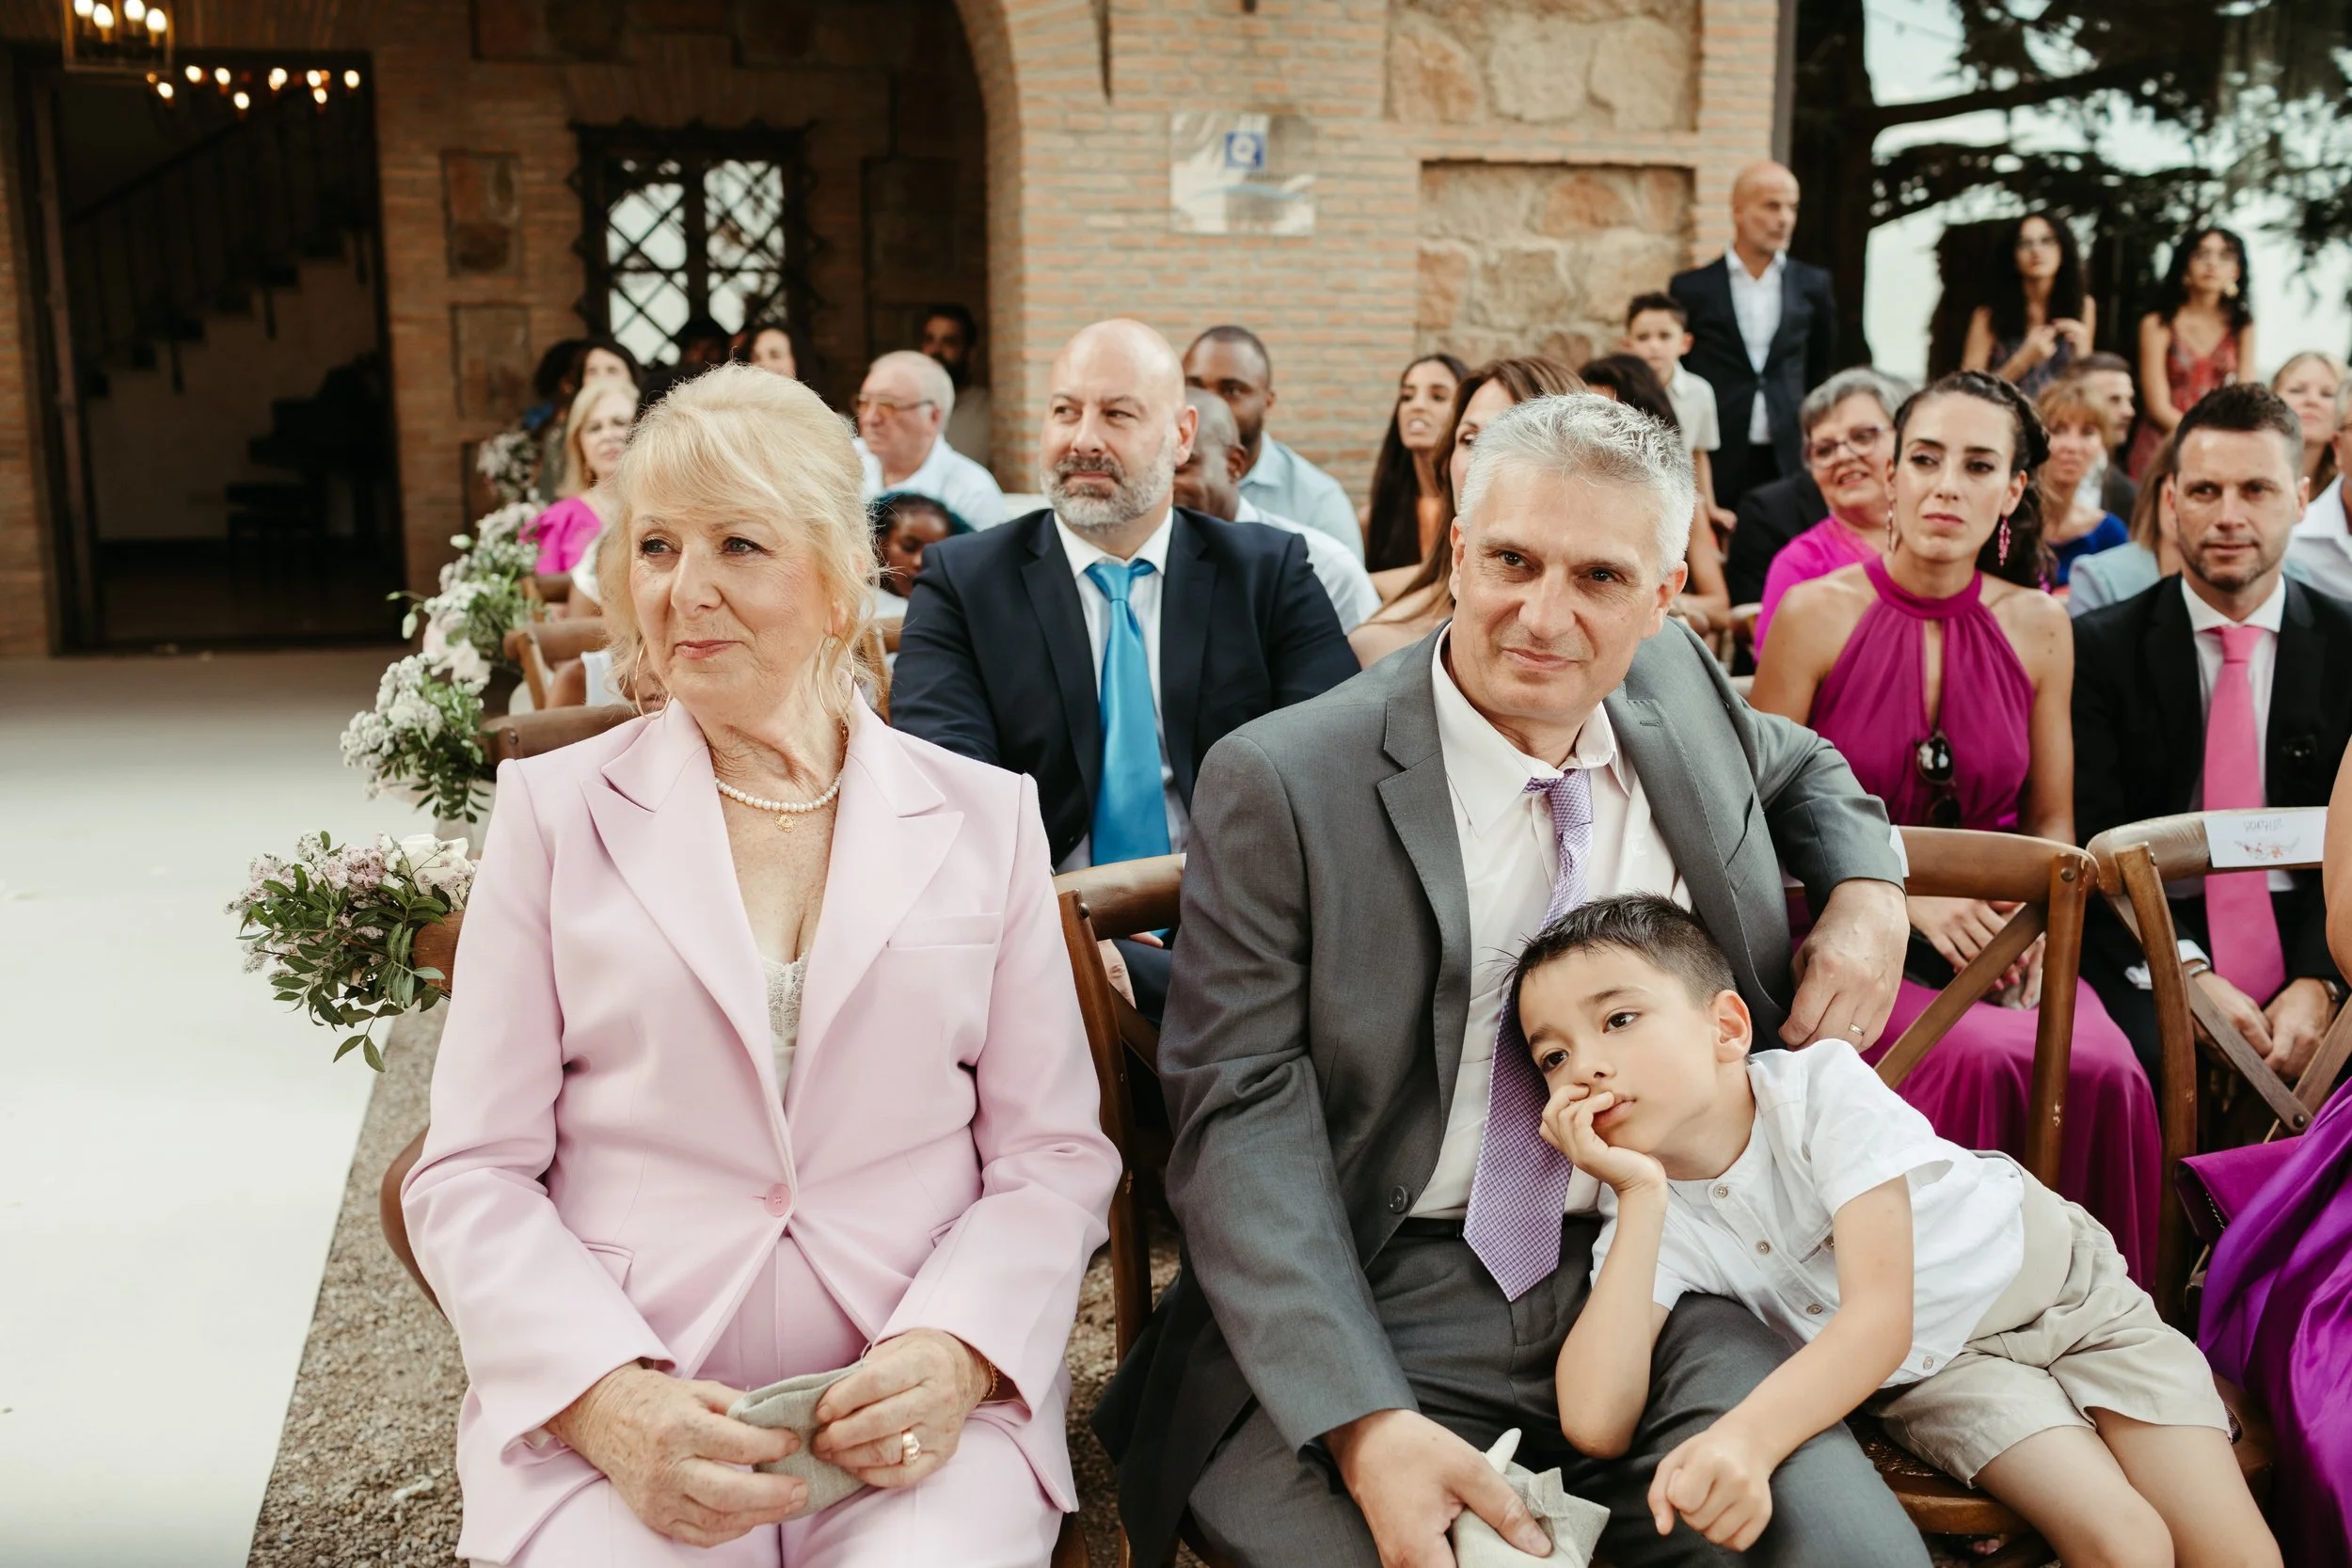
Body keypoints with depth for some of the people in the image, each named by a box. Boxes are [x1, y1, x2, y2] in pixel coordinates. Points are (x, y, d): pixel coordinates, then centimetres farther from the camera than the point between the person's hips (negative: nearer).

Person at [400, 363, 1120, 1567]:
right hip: (603, 1414, 0)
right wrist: (608, 1397, -13)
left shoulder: (983, 816, 8)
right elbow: (473, 1174, 3)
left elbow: (1053, 1154, 6)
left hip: (919, 1411, 1)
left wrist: (954, 1356, -12)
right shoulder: (554, 810, 7)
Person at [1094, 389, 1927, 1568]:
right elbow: (1244, 1116, -12)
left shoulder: (1676, 686, 8)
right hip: (1373, 1300, -3)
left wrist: (1867, 888, 7)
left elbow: (1803, 772, 31)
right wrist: (1365, 1423, -24)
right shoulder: (1281, 783, -8)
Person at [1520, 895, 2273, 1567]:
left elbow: (1882, 1316, -36)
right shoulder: (1645, 1220, -17)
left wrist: (1748, 1438, -54)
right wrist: (1640, 1193, -34)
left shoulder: (1819, 1086, -27)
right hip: (1930, 1367, 1)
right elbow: (1597, 1425, -33)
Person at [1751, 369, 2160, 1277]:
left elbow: (2051, 820, 14)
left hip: (1995, 934, 3)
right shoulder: (1820, 613, -4)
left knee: (2103, 1066, -26)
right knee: (1981, 1057, -31)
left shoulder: (2036, 626, 6)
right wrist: (1908, 895, -14)